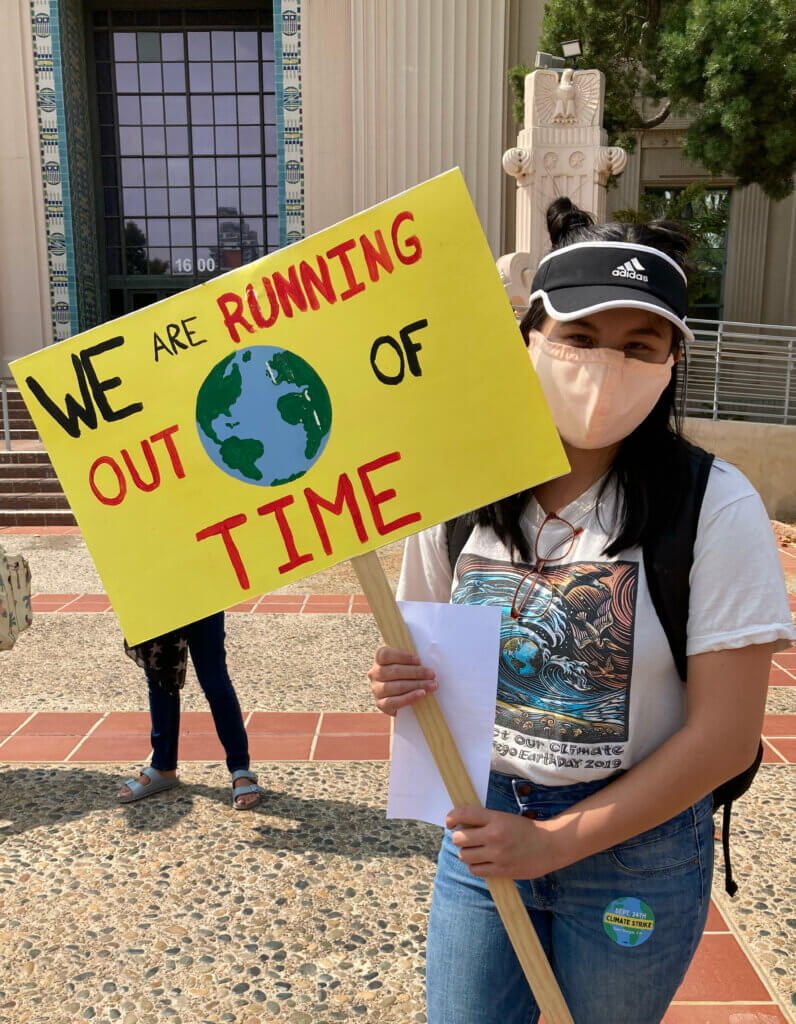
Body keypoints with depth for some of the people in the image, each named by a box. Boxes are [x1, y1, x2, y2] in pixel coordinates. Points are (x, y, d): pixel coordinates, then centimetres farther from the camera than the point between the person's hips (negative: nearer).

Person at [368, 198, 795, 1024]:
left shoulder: (715, 508, -16)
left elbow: (725, 735, -15)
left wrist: (556, 841, -17)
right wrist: (402, 683, -16)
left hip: (638, 842, -2)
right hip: (483, 826, 2)